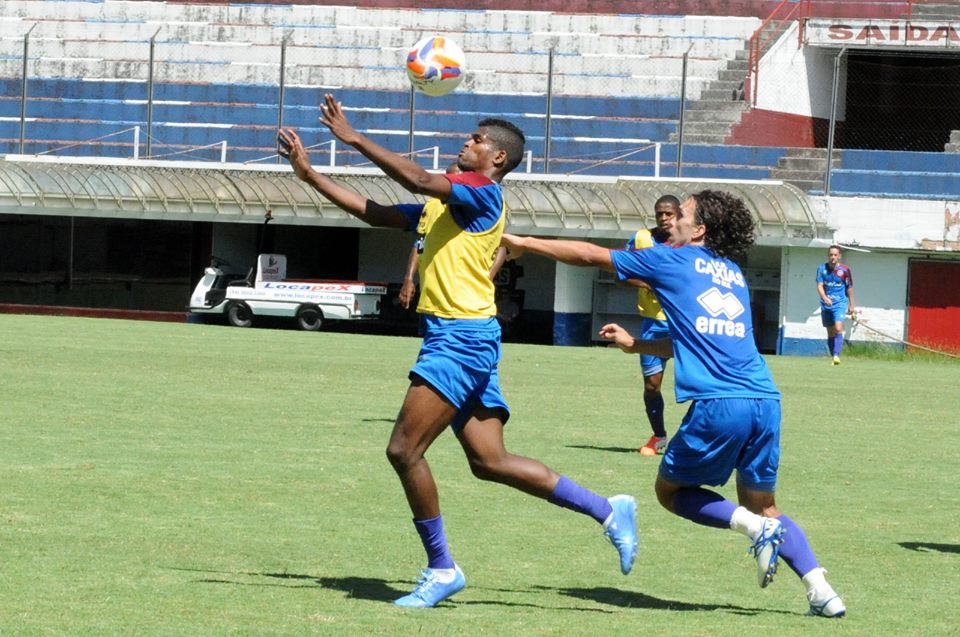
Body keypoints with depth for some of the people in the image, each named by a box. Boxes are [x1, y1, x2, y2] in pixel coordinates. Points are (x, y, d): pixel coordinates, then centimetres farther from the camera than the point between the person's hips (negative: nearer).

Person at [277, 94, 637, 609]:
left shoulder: (484, 192, -6)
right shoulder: (439, 204, 21)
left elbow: (419, 180, -19)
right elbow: (376, 213, 21)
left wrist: (353, 138, -17)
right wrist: (309, 174, 17)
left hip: (463, 336, -10)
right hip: (453, 338, 10)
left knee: (404, 449, -11)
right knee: (490, 462, 6)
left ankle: (441, 569, -4)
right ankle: (608, 511, 9)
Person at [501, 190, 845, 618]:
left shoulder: (673, 261, 9)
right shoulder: (733, 275, 25)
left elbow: (590, 255, 18)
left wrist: (523, 243, 30)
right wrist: (635, 345, 45)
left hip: (718, 404, -6)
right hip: (765, 401, 6)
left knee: (671, 489, 15)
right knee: (763, 506, 17)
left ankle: (753, 526, -7)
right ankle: (820, 590, -1)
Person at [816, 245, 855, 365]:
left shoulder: (844, 269, -3)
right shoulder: (822, 268, 1)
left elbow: (849, 288, 6)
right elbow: (819, 286, -7)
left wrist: (851, 305, 10)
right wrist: (824, 298, -26)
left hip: (840, 303, -3)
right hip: (826, 304, 3)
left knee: (838, 328, -22)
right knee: (830, 333, 9)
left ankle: (836, 355, -27)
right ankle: (833, 357, 17)